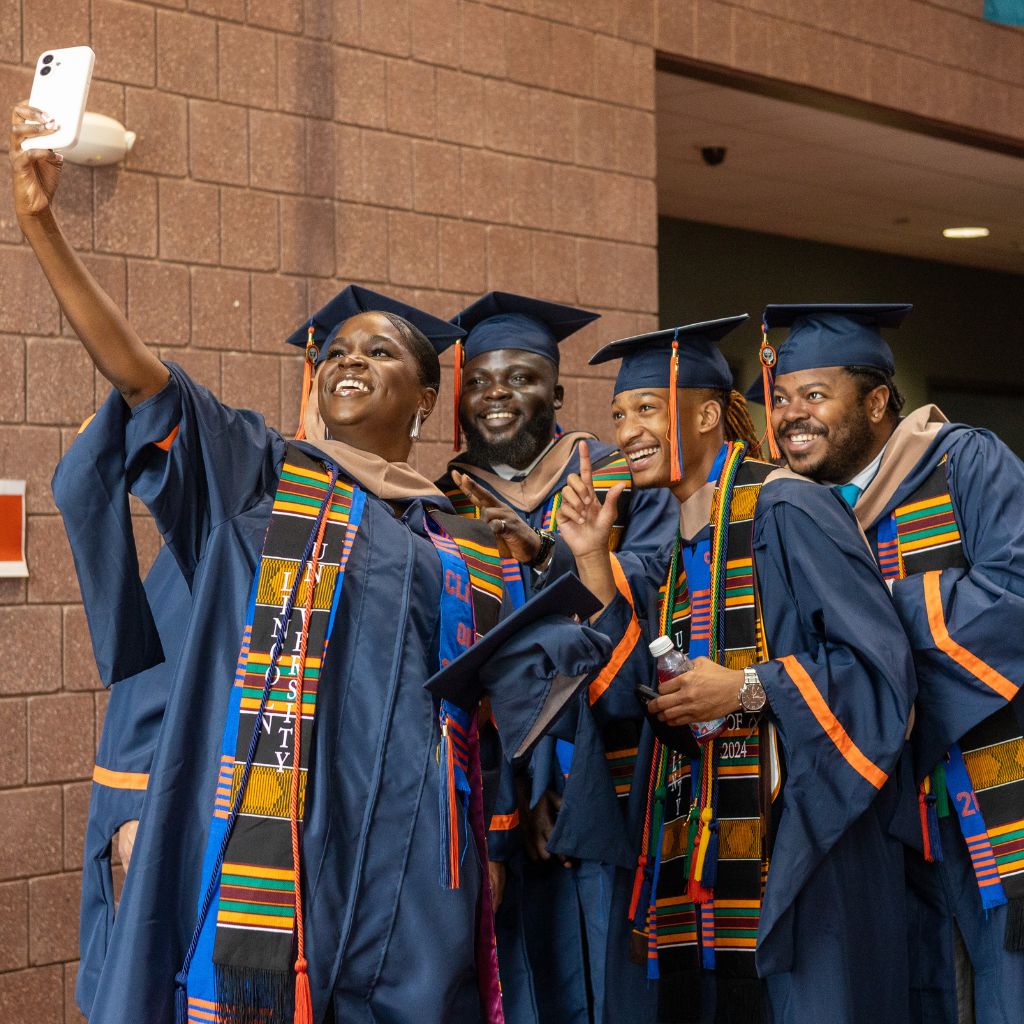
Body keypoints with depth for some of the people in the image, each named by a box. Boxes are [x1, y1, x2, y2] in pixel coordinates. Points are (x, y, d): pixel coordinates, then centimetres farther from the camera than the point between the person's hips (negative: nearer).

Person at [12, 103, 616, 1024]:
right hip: (272, 842, -2)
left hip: (405, 865, 2)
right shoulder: (258, 477, 11)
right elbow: (135, 370, -1)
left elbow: (556, 685, 13)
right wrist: (40, 221, -9)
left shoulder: (467, 550, 17)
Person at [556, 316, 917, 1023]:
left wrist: (748, 688, -21)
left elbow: (879, 663, -13)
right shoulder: (679, 549, 16)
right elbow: (637, 689, 9)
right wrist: (594, 559, 3)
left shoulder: (784, 511, -9)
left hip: (796, 843, -8)